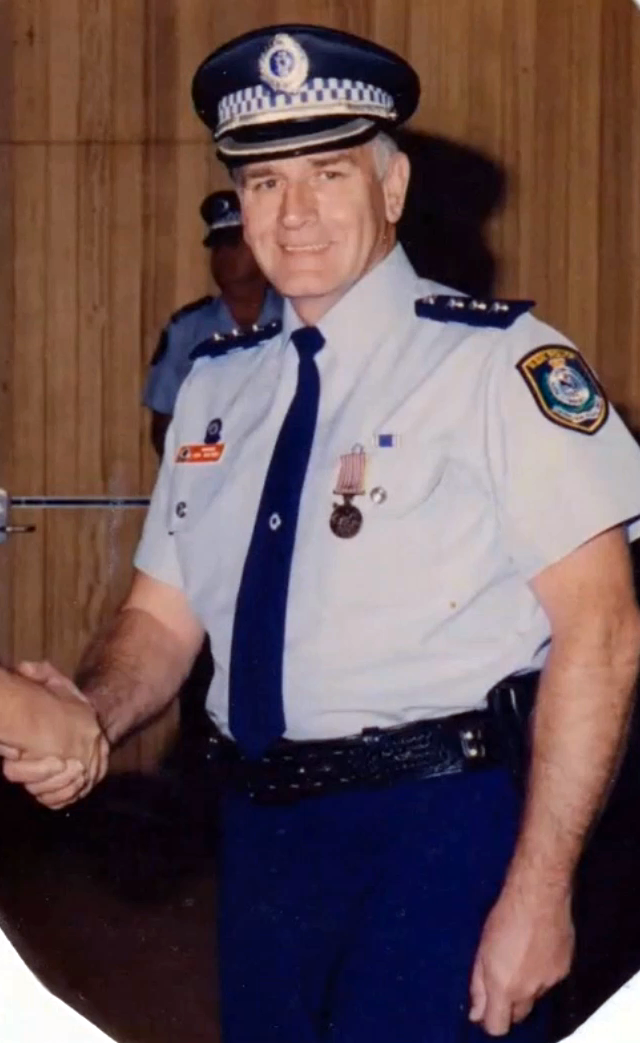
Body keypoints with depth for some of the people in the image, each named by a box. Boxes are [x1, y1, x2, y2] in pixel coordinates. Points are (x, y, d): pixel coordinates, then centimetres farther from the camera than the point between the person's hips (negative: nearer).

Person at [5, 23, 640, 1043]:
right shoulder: (216, 384, 9)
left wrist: (538, 891, -18)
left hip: (444, 829, -5)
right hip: (264, 830, 5)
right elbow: (162, 619, 12)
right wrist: (82, 717, -10)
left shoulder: (500, 361, -8)